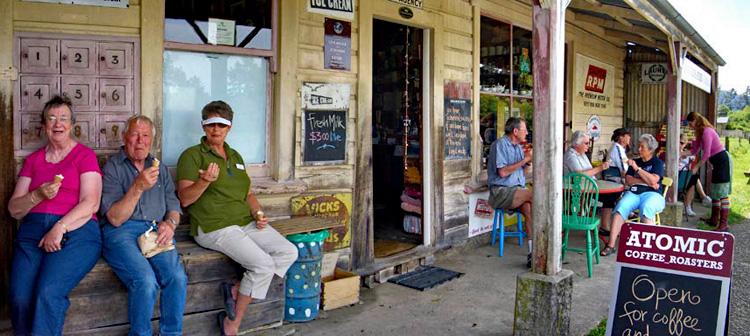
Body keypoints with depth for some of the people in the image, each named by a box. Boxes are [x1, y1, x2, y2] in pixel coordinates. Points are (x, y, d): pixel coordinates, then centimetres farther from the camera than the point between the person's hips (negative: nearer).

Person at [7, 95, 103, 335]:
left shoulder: (85, 155, 8)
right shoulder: (33, 159, 20)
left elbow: (91, 204, -3)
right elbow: (14, 209, 14)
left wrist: (60, 229, -15)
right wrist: (38, 195, -6)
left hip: (76, 231, -3)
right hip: (32, 231, 4)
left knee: (48, 293, -28)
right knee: (19, 297, -21)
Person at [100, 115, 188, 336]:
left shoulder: (159, 168, 20)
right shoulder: (113, 167, 5)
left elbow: (173, 205, 20)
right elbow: (115, 219, -4)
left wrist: (170, 223, -4)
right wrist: (139, 187, -16)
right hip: (121, 232, -3)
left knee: (178, 278, -26)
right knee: (146, 281, -31)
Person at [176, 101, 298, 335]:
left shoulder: (235, 157, 21)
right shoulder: (192, 156, 1)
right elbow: (184, 199, -8)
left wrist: (258, 214, 5)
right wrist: (205, 181, -26)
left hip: (246, 223, 7)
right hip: (214, 228, -7)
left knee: (289, 252, -11)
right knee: (264, 264, -23)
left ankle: (237, 290, -3)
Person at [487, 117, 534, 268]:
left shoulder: (518, 147, 18)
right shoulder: (500, 144, -7)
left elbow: (523, 174, 20)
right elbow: (502, 172, -17)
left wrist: (529, 161, 1)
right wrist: (524, 160, -11)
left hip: (518, 190, 6)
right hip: (501, 191, -6)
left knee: (529, 208, -24)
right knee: (535, 196, -27)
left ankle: (532, 252, -26)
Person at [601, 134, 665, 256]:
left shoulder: (658, 163, 10)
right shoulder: (635, 162, 23)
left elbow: (653, 180, -8)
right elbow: (628, 180, 10)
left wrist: (637, 168, -8)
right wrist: (646, 182, -3)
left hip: (651, 194, -3)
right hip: (633, 193, 3)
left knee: (646, 210, -39)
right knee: (620, 208, -30)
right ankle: (611, 245, -37)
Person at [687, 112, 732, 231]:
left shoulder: (706, 131, -19)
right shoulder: (700, 132, 11)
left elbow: (706, 154, -21)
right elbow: (695, 150, 15)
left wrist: (696, 167, -13)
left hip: (722, 160, -10)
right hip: (717, 162, 10)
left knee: (722, 193, -12)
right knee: (715, 192, 15)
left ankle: (724, 224, -12)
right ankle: (714, 219, 24)